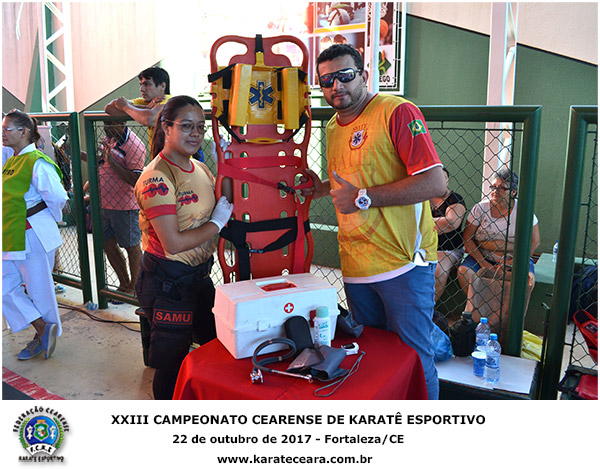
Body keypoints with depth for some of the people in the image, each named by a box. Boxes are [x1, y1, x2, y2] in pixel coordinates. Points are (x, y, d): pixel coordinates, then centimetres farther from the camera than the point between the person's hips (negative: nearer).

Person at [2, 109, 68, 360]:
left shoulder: (37, 163, -16)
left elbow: (57, 196, -22)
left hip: (32, 236, -9)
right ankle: (43, 330, 16)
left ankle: (46, 333, 23)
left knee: (39, 289, 4)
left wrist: (52, 218, -5)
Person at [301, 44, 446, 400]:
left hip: (402, 263, -7)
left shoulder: (397, 112, -11)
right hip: (355, 265, 8)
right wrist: (323, 188, 11)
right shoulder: (333, 127, 13)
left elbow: (435, 184, -20)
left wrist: (362, 197, -19)